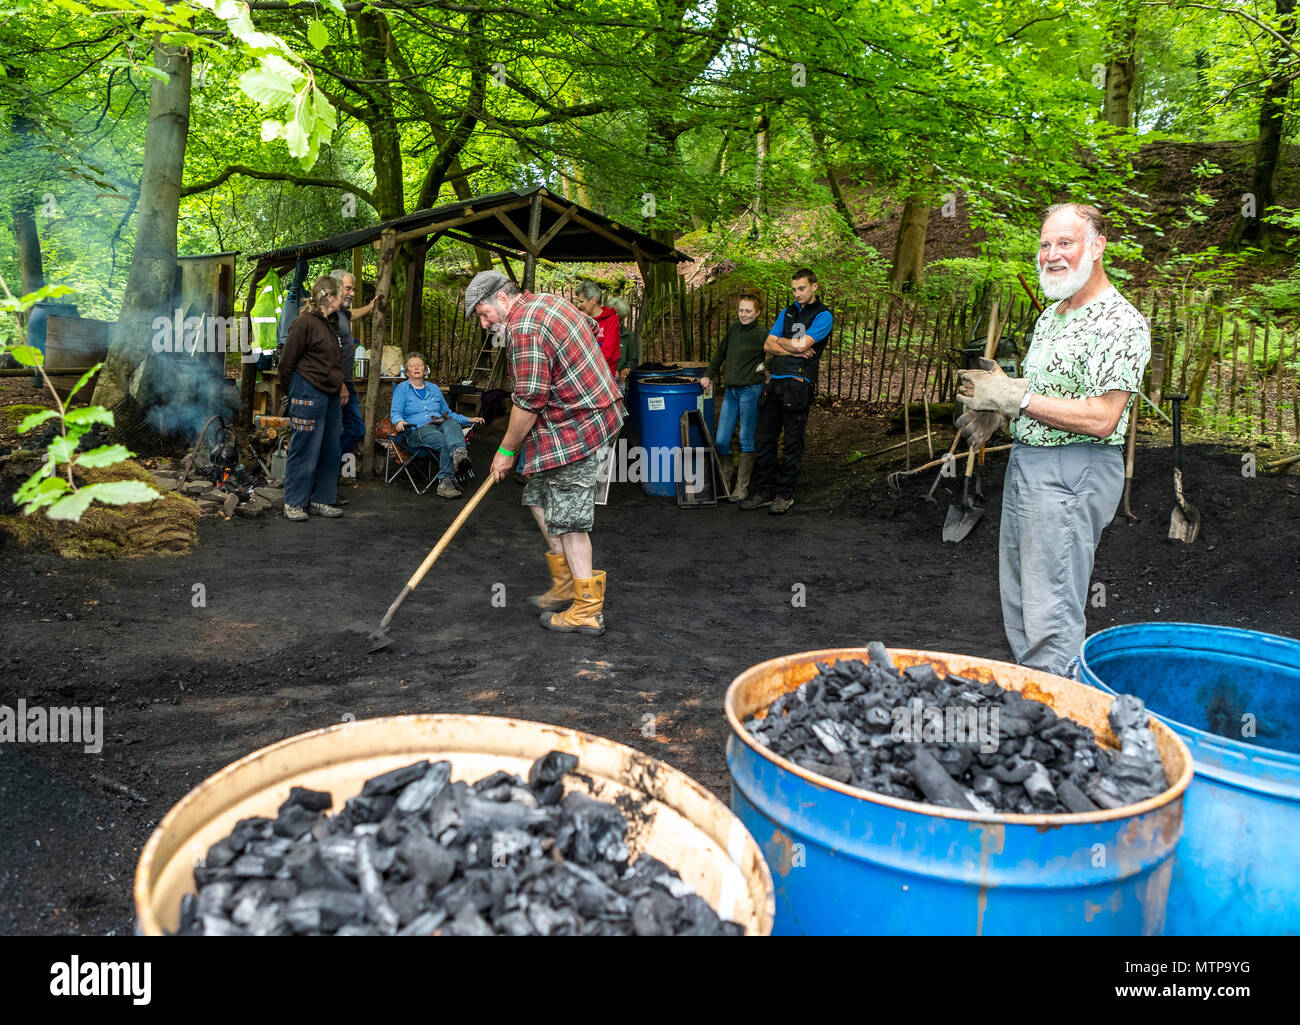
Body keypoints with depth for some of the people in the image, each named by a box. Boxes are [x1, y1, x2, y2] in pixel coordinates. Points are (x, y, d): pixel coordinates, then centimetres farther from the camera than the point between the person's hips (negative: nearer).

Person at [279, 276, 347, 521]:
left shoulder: (331, 323, 16)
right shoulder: (305, 323, -12)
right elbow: (286, 363, -9)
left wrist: (338, 383, 13)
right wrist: (298, 388, 0)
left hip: (329, 394, 9)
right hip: (308, 394, -9)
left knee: (330, 450, 10)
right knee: (304, 450, -3)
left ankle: (321, 500, 19)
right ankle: (294, 503, 7)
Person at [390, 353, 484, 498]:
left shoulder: (434, 388, 28)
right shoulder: (402, 388, 15)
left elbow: (447, 412, 33)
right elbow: (395, 412, 4)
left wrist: (468, 420, 20)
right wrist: (399, 422, -21)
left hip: (439, 425, 3)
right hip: (417, 431, -3)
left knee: (452, 424, -36)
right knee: (444, 443, -37)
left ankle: (460, 454, -65)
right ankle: (446, 482, -49)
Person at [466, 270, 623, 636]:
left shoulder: (524, 329, -19)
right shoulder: (545, 302, 14)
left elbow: (529, 401, -20)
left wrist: (507, 450, -7)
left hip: (575, 428, -11)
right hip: (591, 411, 11)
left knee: (567, 518, -4)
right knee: (539, 497, 18)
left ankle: (588, 611, 4)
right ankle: (566, 585, 27)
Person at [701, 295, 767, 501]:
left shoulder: (762, 334, -7)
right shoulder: (733, 330, 11)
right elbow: (720, 354, 22)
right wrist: (708, 375, 17)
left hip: (751, 391, -6)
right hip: (731, 391, 6)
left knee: (746, 440, 1)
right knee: (721, 441, 3)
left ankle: (742, 487, 10)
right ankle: (726, 480, 22)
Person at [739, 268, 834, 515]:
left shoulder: (823, 315, 0)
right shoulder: (787, 313, 18)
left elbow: (802, 343, -14)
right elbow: (768, 345, 9)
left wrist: (781, 341, 4)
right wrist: (793, 350, -6)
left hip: (799, 384, -6)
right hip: (774, 382, 6)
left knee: (792, 443, 0)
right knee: (764, 438, 6)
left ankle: (785, 494, 9)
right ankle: (765, 491, 15)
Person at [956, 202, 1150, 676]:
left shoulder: (1121, 323, -15)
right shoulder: (1051, 315, 14)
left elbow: (1102, 418, -22)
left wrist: (1016, 398, -19)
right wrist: (995, 407, 3)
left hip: (1073, 476, -10)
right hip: (1024, 462, 10)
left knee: (1051, 617, -7)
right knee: (1018, 602, 17)